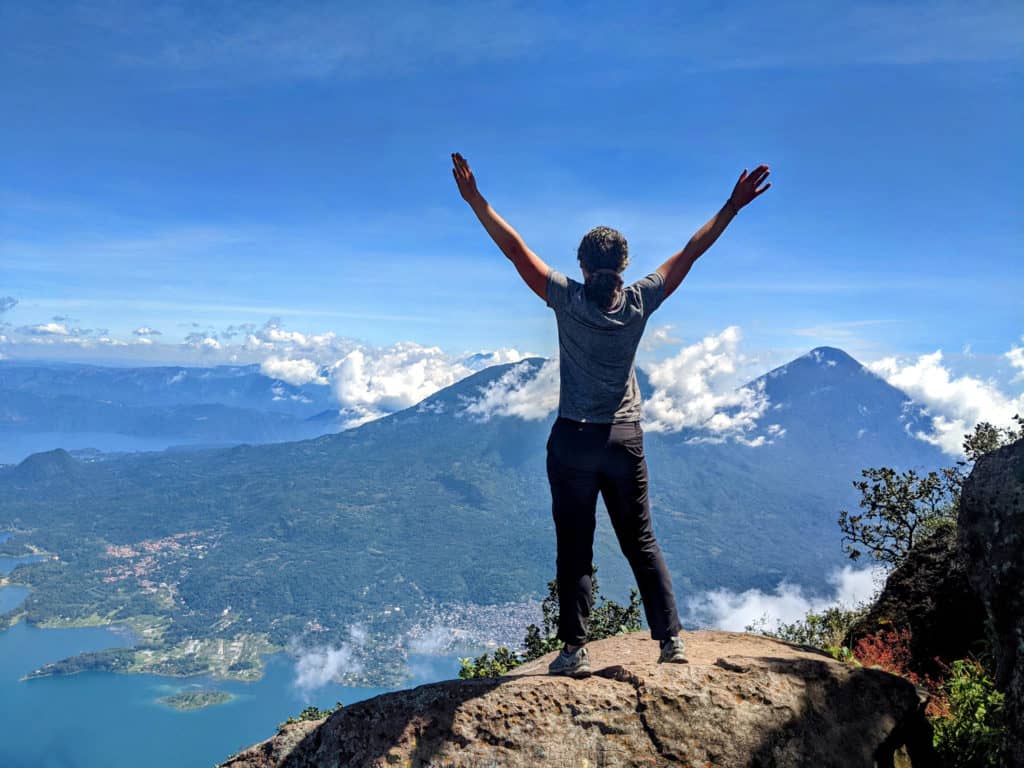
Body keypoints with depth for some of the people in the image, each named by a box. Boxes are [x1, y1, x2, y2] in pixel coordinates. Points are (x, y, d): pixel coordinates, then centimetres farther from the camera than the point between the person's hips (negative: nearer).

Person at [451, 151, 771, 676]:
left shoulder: (567, 299, -9)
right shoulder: (639, 303, -4)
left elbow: (515, 249, -9)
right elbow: (688, 254, 3)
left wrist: (474, 199, -5)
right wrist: (732, 207, 11)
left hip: (573, 440, -2)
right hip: (625, 437, 2)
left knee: (574, 548, 5)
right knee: (641, 543, 13)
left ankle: (574, 649, 9)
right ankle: (671, 639, 18)